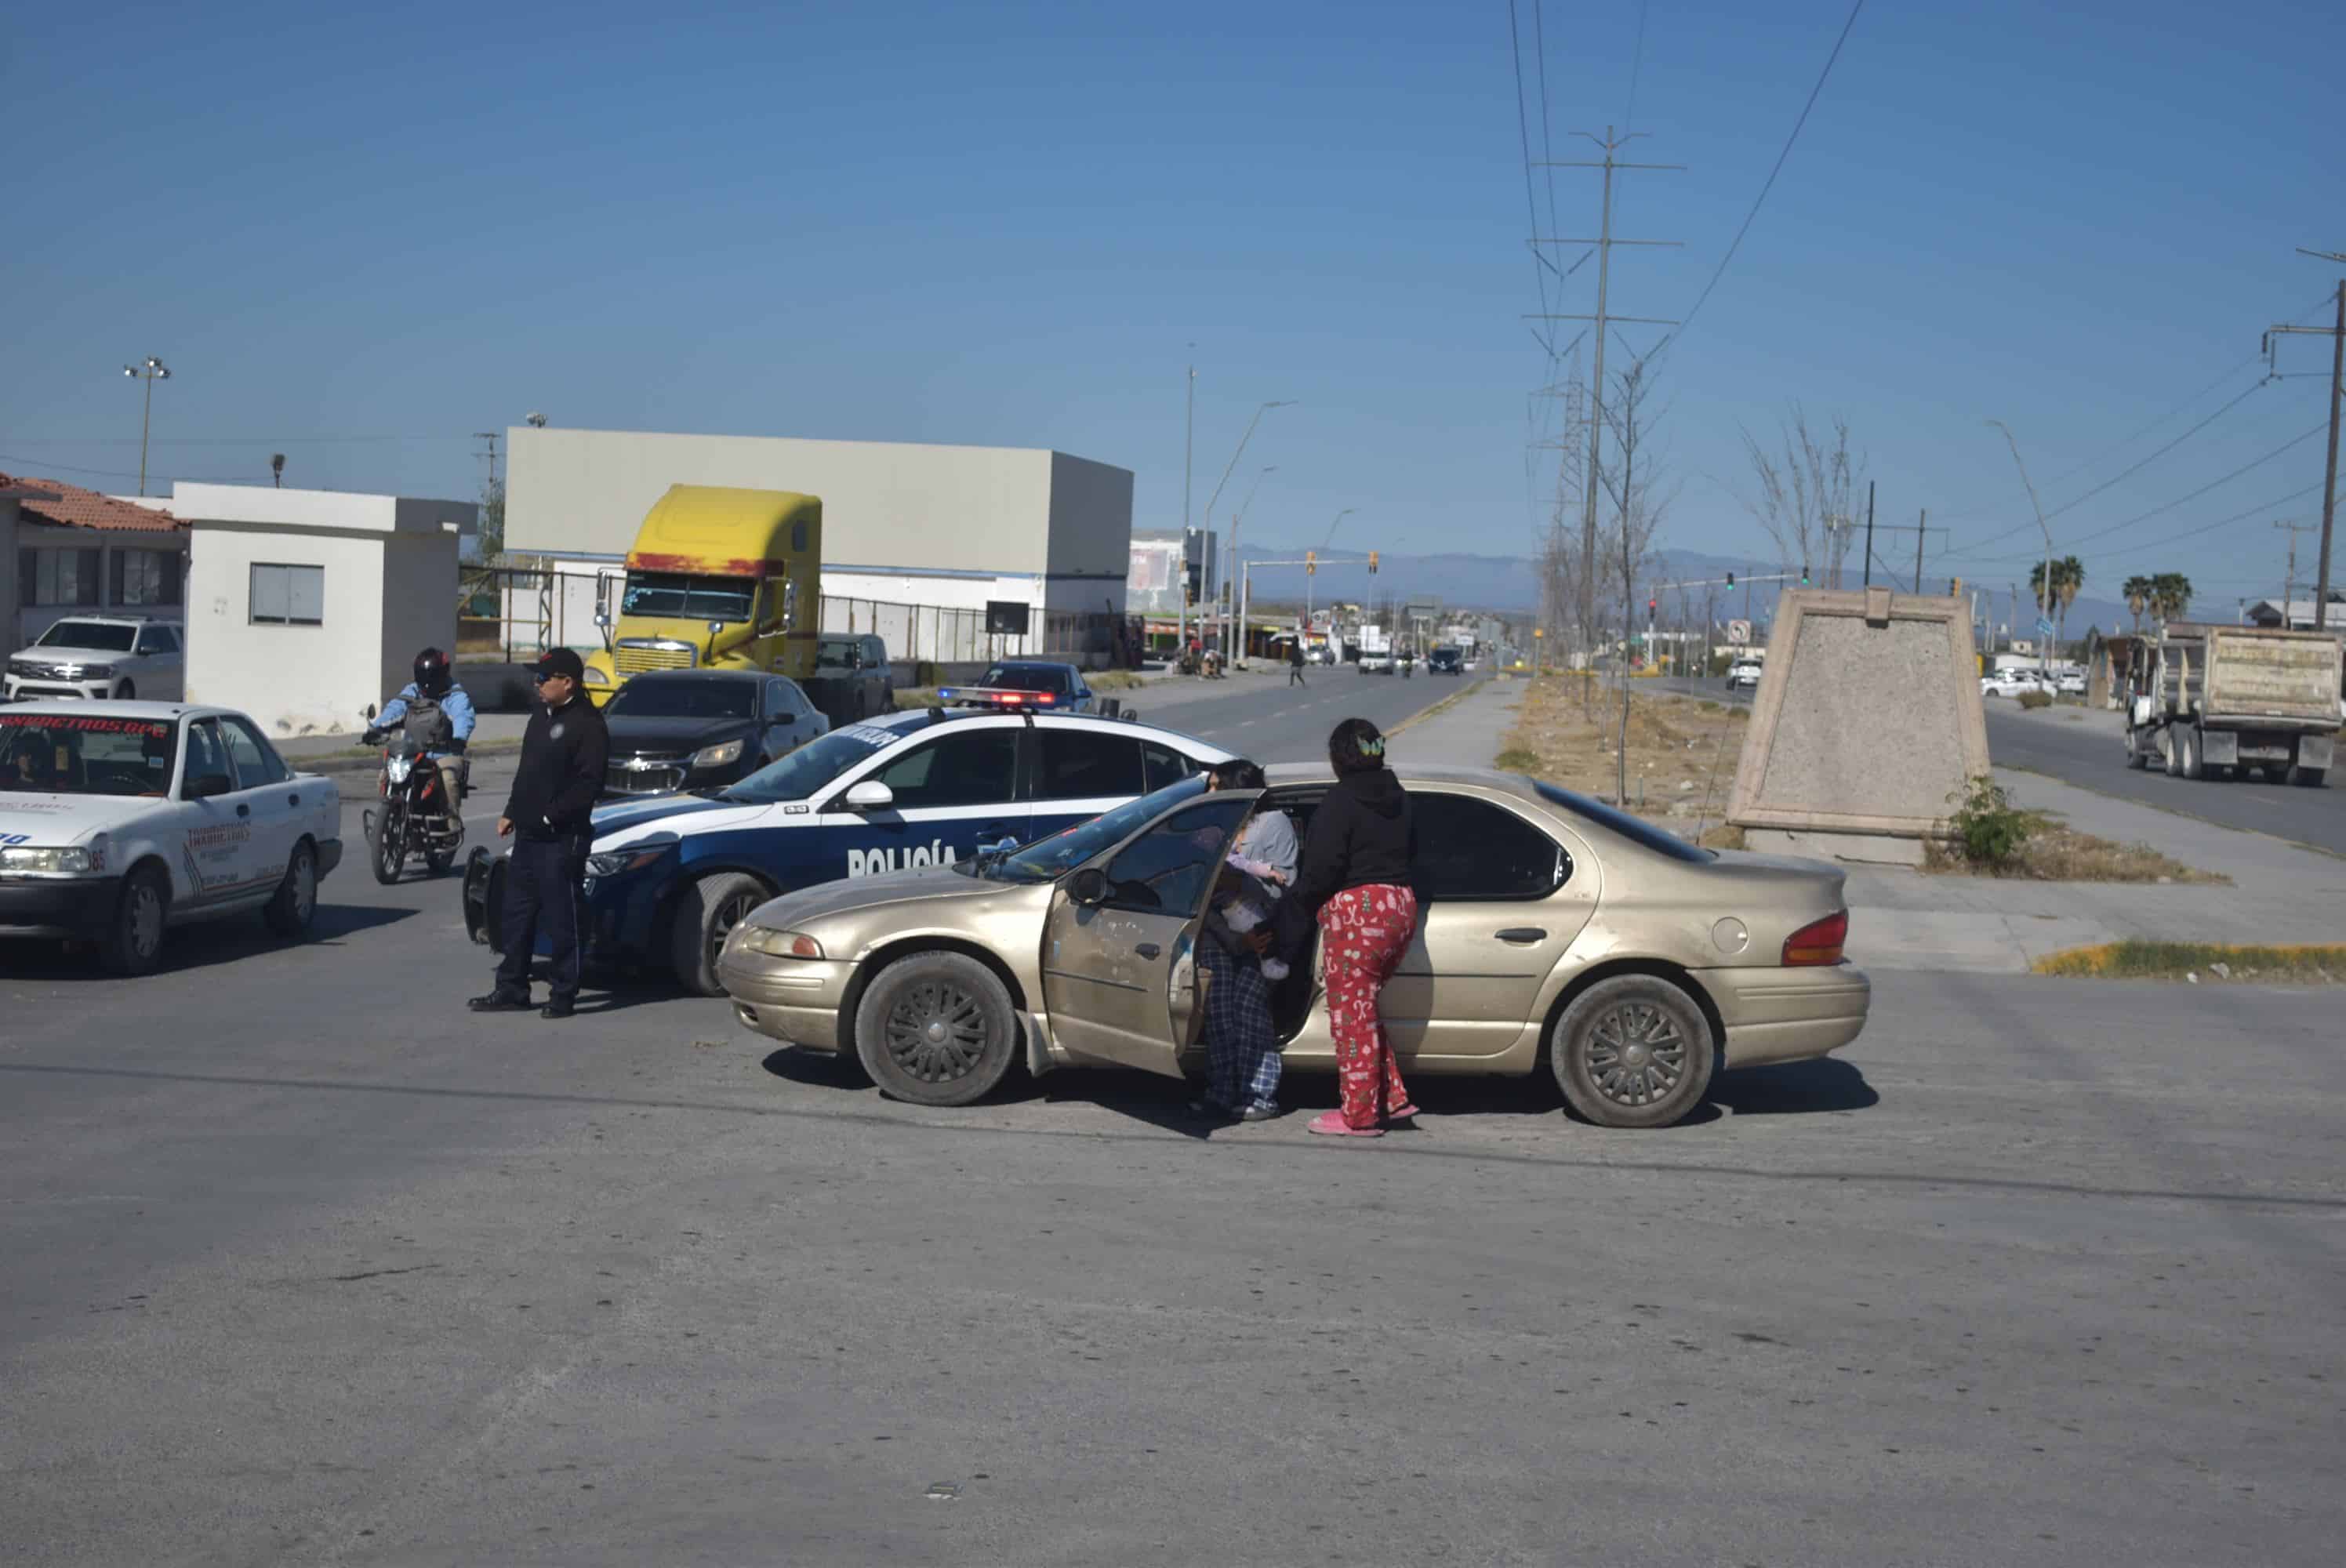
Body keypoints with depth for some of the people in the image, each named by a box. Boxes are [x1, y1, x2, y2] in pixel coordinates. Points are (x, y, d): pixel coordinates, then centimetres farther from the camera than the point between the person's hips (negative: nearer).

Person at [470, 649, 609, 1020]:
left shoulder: (587, 724, -13)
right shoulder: (541, 715, 14)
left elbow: (589, 783, -19)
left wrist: (553, 815, -19)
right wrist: (511, 813, 16)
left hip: (561, 839, -9)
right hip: (527, 834, 9)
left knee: (561, 919, -2)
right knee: (517, 914, 13)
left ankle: (563, 995, 5)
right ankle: (511, 990, 21)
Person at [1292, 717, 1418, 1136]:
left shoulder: (1339, 802, -12)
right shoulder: (1397, 798, 13)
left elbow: (1324, 865, -16)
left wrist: (1303, 899, 3)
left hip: (1357, 910, -9)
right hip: (1400, 905, 9)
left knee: (1351, 1012, 0)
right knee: (1365, 1008, 19)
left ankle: (1360, 1114, 4)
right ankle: (1393, 1098, 17)